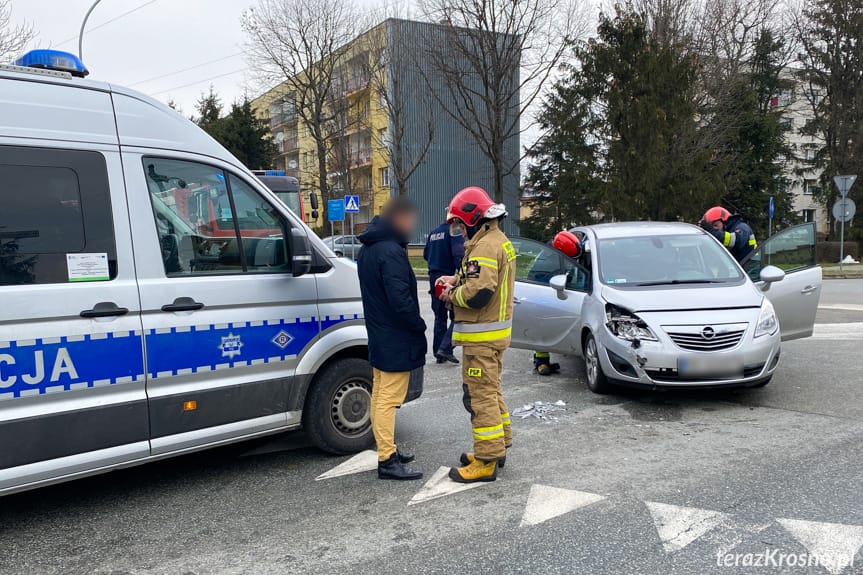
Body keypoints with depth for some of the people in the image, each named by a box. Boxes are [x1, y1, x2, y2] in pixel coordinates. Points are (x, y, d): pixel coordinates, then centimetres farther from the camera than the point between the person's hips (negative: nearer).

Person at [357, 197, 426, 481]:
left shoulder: (367, 249, 12)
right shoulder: (391, 251, -21)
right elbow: (400, 298, -25)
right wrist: (420, 325, -11)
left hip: (379, 337, 10)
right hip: (396, 340, -10)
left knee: (380, 397, 16)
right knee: (388, 400, -5)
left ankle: (388, 450, 29)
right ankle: (387, 460, 2)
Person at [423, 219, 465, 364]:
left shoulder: (433, 232, 16)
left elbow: (426, 255, 21)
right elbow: (458, 254, -21)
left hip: (434, 277, 8)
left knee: (440, 317, 13)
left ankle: (438, 353, 15)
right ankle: (445, 348, -12)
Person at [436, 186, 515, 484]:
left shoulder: (485, 246, -20)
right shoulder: (500, 241, 14)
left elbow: (478, 292, -29)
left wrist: (452, 296, -11)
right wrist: (456, 280, 9)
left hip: (481, 336, -11)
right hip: (497, 329, 11)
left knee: (480, 395, -5)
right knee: (491, 390, 20)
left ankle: (486, 461, 2)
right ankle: (499, 445, 32)